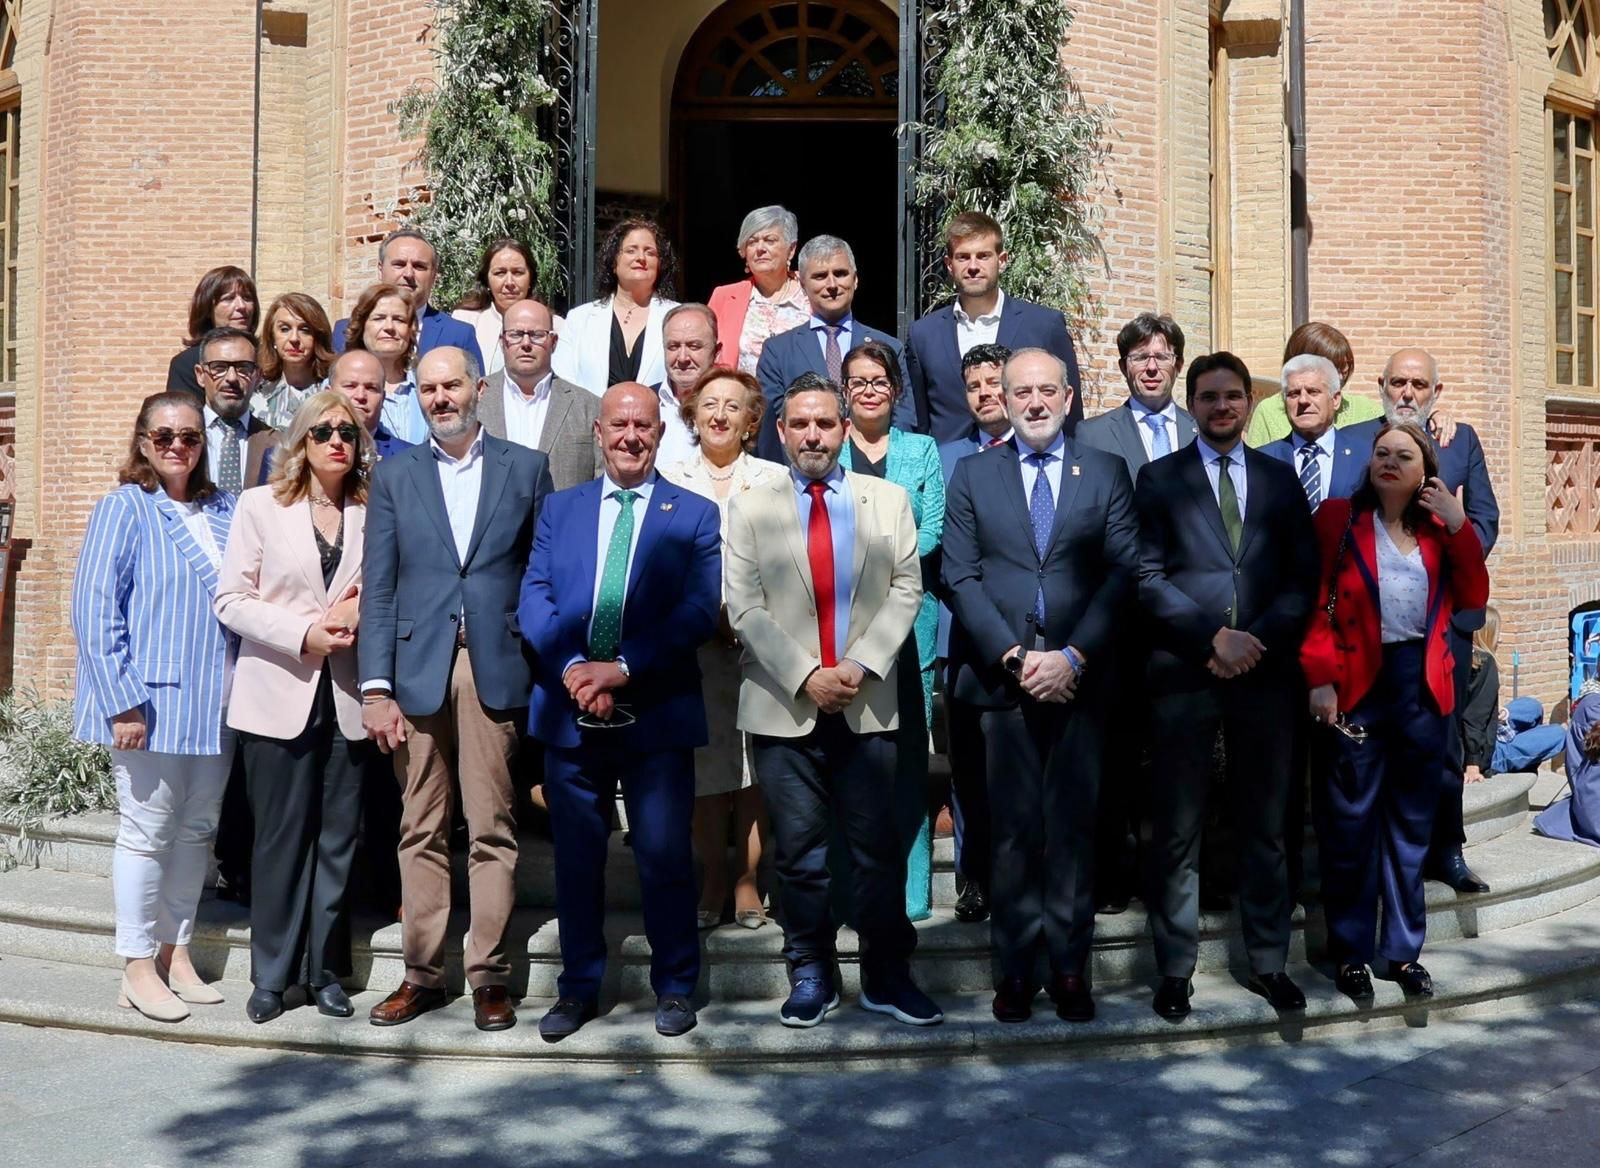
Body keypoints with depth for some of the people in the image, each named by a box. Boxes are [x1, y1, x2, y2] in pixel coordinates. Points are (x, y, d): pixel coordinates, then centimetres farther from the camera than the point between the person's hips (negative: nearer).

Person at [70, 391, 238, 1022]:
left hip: (214, 704, 6)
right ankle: (139, 969, 16)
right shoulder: (124, 509, -6)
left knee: (197, 832, 12)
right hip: (151, 703, -5)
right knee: (147, 833, 3)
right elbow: (94, 609, -11)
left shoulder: (223, 510, 9)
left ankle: (176, 954, 26)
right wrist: (123, 702, -17)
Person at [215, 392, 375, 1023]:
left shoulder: (371, 513, 7)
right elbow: (232, 599, -2)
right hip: (279, 694, -2)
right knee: (280, 837, 3)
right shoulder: (261, 505, 3)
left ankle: (325, 968, 17)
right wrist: (305, 633, -13)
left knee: (337, 837, 6)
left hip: (345, 699, 2)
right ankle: (272, 972, 14)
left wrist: (360, 614, -8)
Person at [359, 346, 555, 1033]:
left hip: (495, 669, -1)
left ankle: (489, 976, 9)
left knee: (492, 829, 0)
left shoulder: (525, 468, 8)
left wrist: (546, 672, 0)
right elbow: (378, 587, 6)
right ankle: (422, 973, 16)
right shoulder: (395, 475, 11)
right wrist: (375, 687, -2)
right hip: (416, 669, 1)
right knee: (421, 830, 6)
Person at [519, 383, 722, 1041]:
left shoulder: (694, 515, 4)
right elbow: (534, 598, 3)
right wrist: (572, 671, -13)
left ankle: (674, 987, 19)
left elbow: (699, 610, -7)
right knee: (576, 855, 10)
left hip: (658, 713, -2)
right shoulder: (559, 509, 12)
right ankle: (579, 988, 24)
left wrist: (623, 668, -17)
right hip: (569, 712, 2)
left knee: (665, 855, 3)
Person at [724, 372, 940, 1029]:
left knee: (879, 847, 5)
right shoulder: (751, 511, 4)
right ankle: (810, 975, 20)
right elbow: (745, 610, -3)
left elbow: (906, 590, 1)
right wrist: (806, 676, -13)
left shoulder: (889, 501, 7)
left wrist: (860, 664, -12)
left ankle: (886, 976, 17)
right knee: (798, 852, 7)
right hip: (783, 707, 0)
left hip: (867, 704, 1)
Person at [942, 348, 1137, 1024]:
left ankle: (1069, 966, 13)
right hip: (1001, 679, 0)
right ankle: (1015, 967, 12)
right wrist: (1015, 657, -9)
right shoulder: (973, 475, 9)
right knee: (1013, 828, 3)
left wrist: (1073, 657, -10)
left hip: (1080, 677, 0)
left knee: (1074, 824, 4)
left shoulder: (1106, 473, 8)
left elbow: (1123, 573, 1)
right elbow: (960, 577, 1)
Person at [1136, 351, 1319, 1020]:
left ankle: (1269, 963, 21)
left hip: (1265, 673, 2)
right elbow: (1148, 579, -4)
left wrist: (1258, 641, -8)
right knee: (1177, 831, 3)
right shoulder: (1159, 480, 5)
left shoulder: (1280, 480, 12)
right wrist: (1214, 637, -13)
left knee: (1265, 827, 10)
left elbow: (1303, 578, 7)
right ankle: (1175, 970, 13)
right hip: (1183, 675, -2)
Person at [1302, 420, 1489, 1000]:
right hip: (1357, 687, -4)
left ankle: (1404, 949, 23)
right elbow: (1317, 602, -8)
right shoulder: (1339, 517, -2)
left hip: (1424, 688, 4)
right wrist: (1320, 677, -18)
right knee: (1351, 825, 2)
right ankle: (1350, 951, 15)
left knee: (1411, 824, 12)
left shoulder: (1438, 527, 10)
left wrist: (1458, 525, -5)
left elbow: (1473, 597, 2)